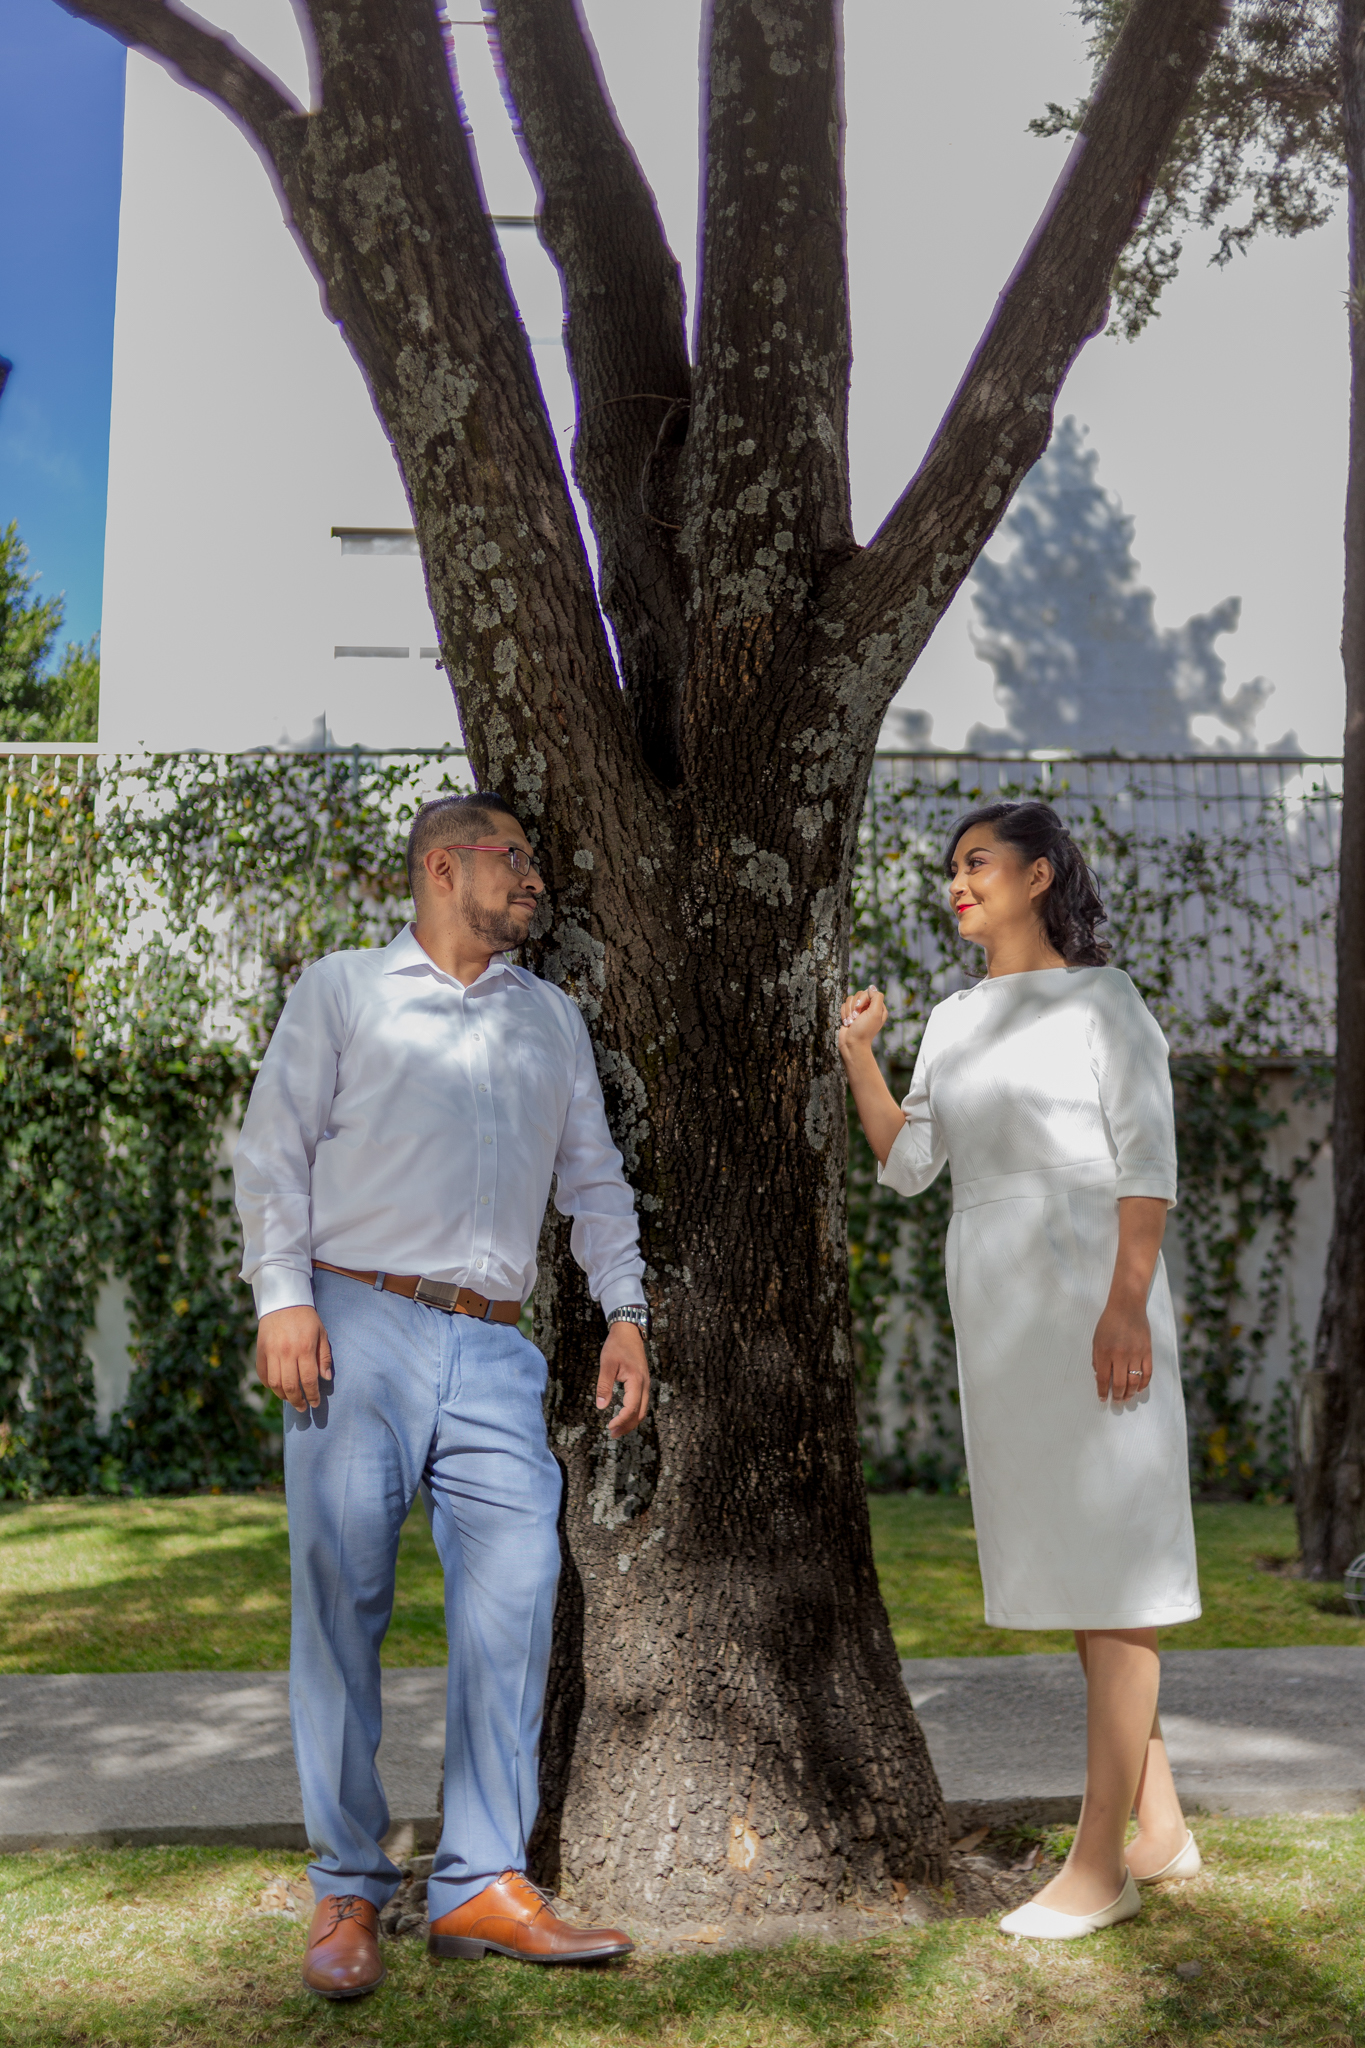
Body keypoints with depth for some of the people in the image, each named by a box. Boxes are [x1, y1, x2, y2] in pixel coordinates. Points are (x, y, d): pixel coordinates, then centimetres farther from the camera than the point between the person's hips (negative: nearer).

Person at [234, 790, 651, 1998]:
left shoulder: (551, 1017, 23)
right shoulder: (340, 992, 12)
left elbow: (594, 1175, 21)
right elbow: (275, 1149, 4)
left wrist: (626, 1312, 9)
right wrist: (283, 1295, -9)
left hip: (492, 1350, 3)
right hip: (357, 1325, -3)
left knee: (515, 1590, -8)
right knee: (342, 1603, -3)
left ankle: (483, 1885, 1)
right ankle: (349, 1894, 8)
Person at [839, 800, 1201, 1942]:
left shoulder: (1099, 1000, -2)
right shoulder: (955, 1020, 16)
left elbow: (1148, 1158, -9)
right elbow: (908, 1165, 12)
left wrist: (1127, 1305, -18)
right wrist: (858, 1057, 1)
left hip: (1086, 1298, -7)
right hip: (995, 1309, 7)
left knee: (1110, 1559, -4)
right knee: (1075, 1557, 11)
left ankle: (1100, 1861, 0)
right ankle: (1161, 1825, 23)